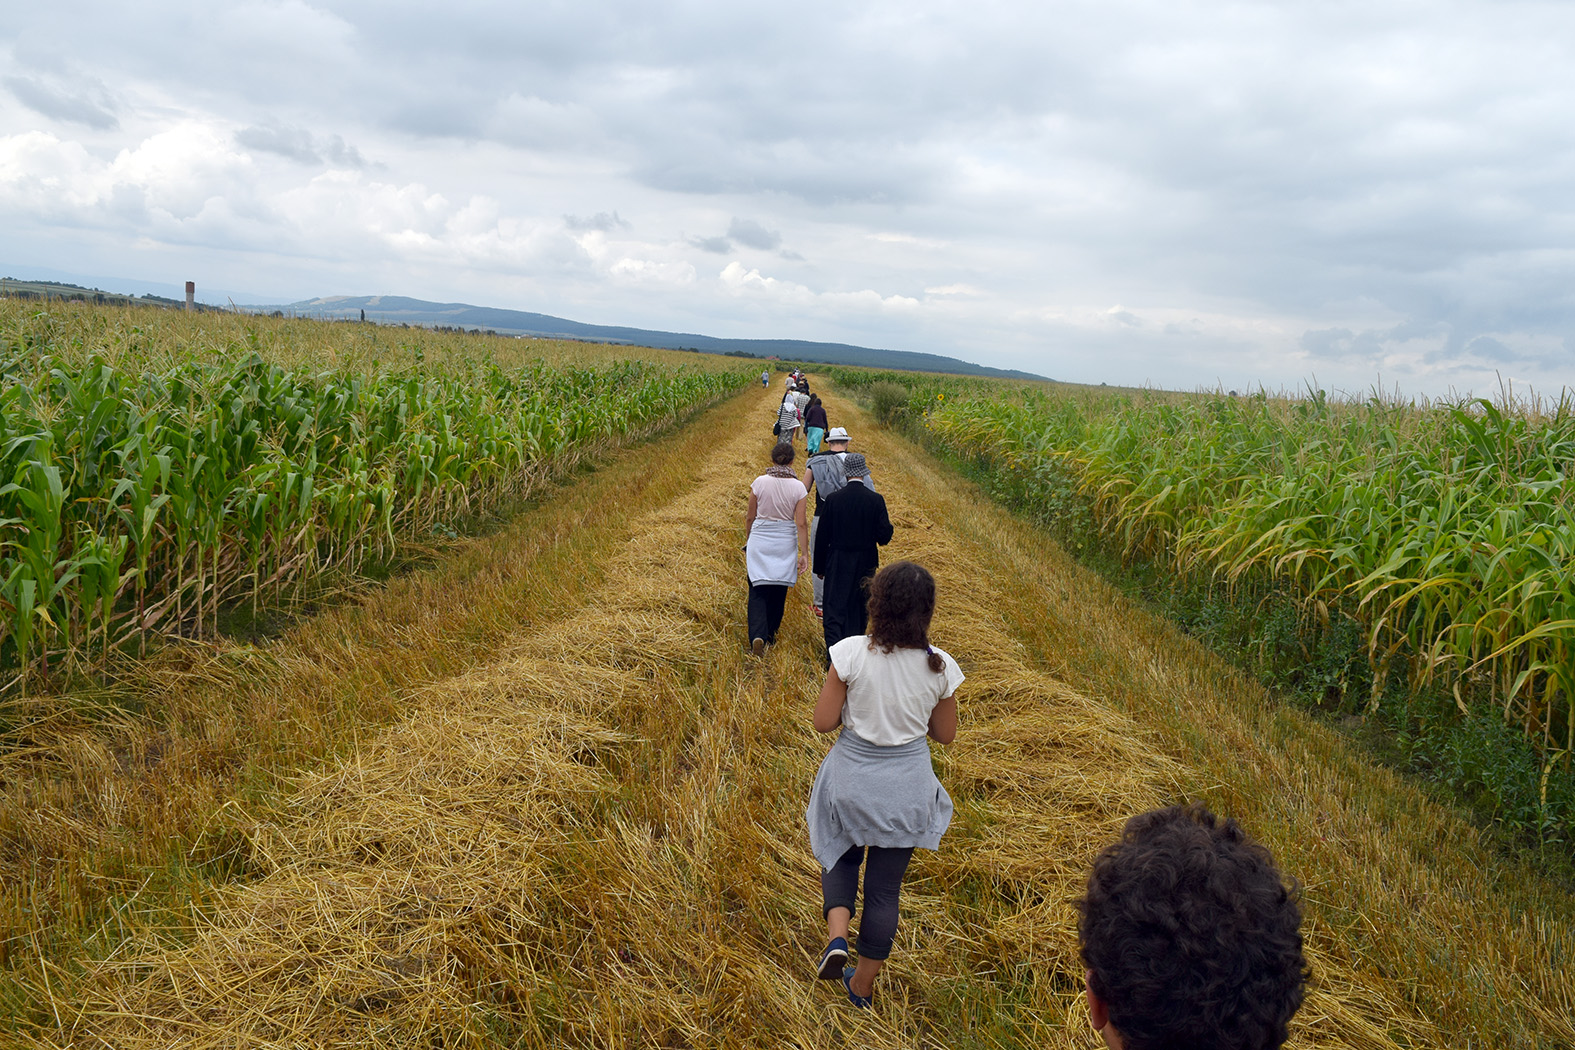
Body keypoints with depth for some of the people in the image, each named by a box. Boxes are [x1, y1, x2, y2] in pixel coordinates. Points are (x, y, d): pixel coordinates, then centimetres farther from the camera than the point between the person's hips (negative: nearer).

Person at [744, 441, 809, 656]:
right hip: (785, 543, 1)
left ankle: (757, 635, -15)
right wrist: (804, 554, -1)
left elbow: (750, 517, 0)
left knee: (758, 590, 3)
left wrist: (747, 543, 15)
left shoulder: (760, 482, -7)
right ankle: (770, 636, 27)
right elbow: (801, 524, -7)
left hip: (759, 540, -1)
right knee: (778, 590, 16)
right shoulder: (798, 487, -7)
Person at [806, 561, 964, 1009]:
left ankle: (836, 935, 3)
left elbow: (823, 722, -13)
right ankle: (862, 985, 30)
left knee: (842, 856, 27)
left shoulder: (850, 654, -19)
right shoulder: (940, 667, -13)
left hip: (851, 779, -1)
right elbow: (945, 734, -1)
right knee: (885, 886, 16)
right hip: (906, 786, 1)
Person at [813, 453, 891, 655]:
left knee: (834, 610, 2)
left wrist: (820, 567, 5)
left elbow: (822, 536, -4)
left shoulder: (833, 499, -9)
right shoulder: (876, 499, -9)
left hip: (837, 564, -1)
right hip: (865, 563, 2)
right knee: (858, 609, 16)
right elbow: (884, 534, -9)